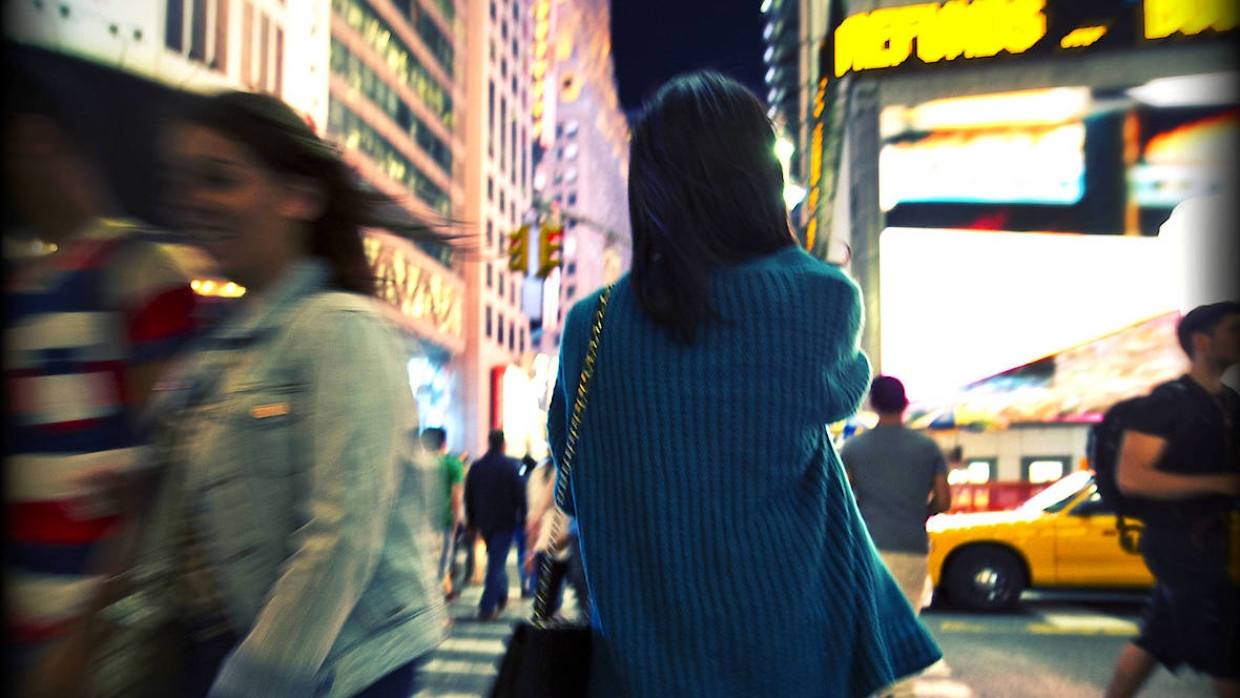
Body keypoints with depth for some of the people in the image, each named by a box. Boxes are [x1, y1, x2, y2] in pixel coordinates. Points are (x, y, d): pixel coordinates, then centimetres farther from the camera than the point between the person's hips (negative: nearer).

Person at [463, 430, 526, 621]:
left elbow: (468, 496, 9)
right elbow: (520, 494, -10)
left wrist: (472, 520, 17)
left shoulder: (476, 466, 3)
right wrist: (523, 517, -1)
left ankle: (502, 597, 30)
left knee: (495, 560, 21)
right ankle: (487, 608, -8)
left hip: (484, 521, 4)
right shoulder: (511, 465, -9)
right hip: (505, 520, -4)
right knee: (497, 563, -4)